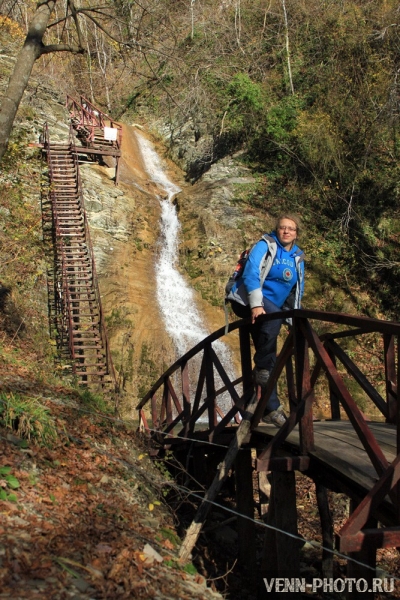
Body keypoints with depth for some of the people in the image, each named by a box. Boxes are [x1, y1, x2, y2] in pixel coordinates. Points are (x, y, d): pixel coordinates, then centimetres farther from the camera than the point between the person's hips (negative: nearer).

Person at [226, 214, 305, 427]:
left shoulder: (297, 257, 10)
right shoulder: (265, 245, -9)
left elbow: (297, 291, 16)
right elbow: (251, 273, -22)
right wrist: (256, 304, -32)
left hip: (268, 311, 6)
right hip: (247, 300, -6)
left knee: (269, 361, 1)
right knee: (274, 316, -37)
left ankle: (271, 408, 4)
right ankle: (262, 368, -28)